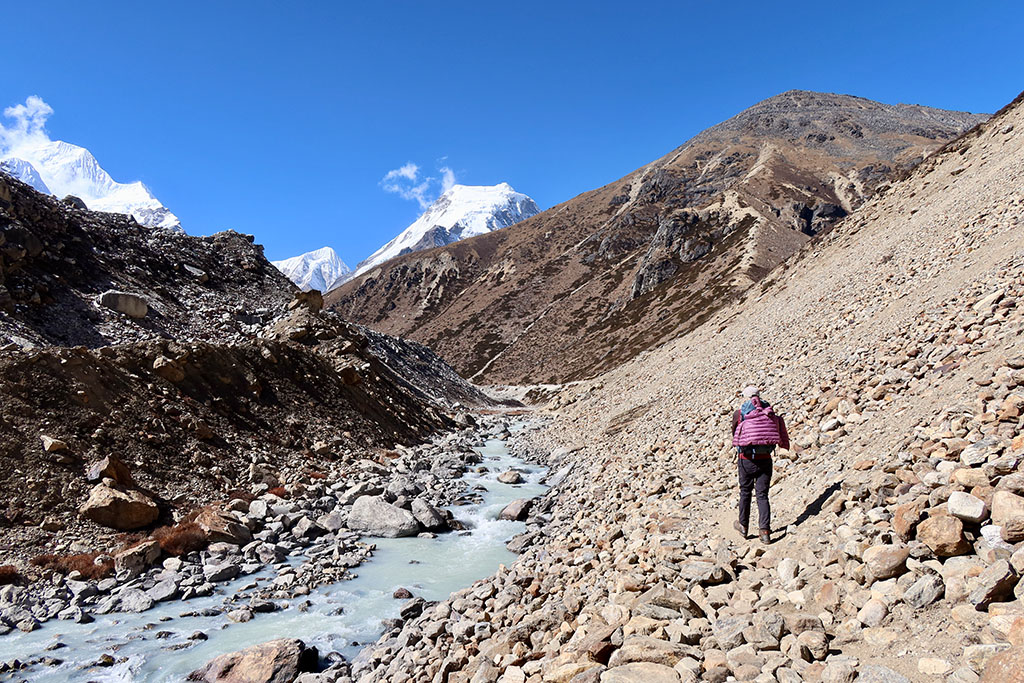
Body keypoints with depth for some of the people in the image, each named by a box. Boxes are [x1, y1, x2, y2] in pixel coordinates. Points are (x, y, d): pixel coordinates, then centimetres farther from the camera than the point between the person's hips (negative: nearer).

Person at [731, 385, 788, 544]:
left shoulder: (739, 413, -2)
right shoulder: (769, 413, 5)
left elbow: (734, 435, 9)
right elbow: (775, 437, 9)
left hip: (747, 459, -2)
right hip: (766, 459, 2)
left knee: (745, 492, 15)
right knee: (762, 495, 6)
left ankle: (743, 526, 27)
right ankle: (765, 531, -1)